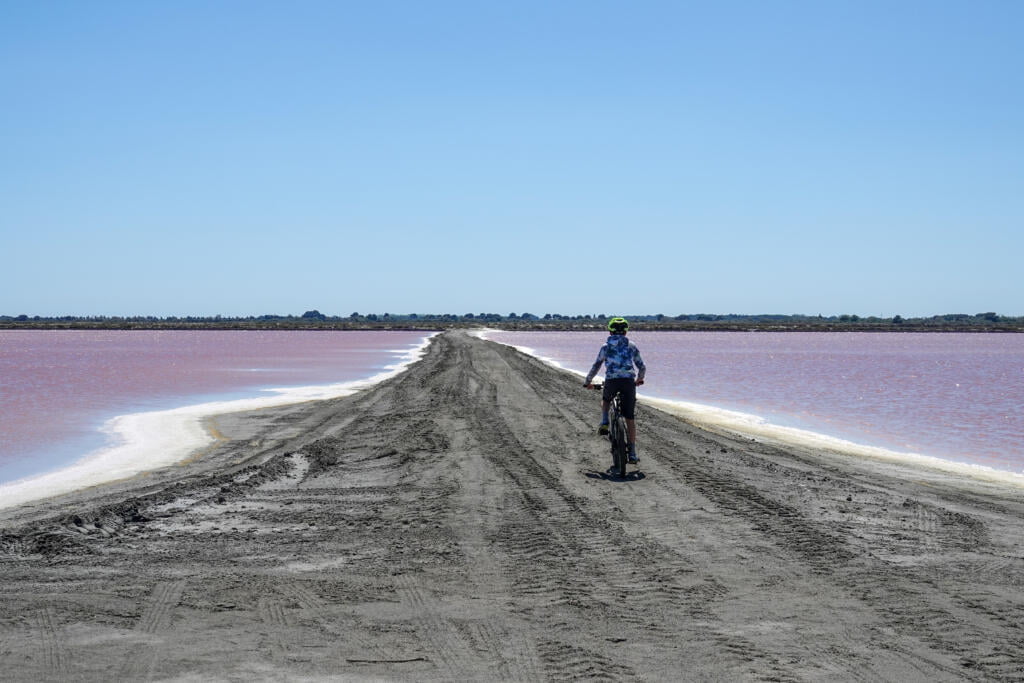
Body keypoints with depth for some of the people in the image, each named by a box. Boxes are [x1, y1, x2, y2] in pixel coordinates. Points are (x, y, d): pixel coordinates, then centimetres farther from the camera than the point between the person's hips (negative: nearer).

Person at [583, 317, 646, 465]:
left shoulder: (606, 347, 13)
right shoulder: (632, 346, 15)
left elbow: (596, 367, 15)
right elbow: (642, 367, 20)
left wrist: (587, 382, 29)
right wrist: (639, 379, 39)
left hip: (611, 381, 0)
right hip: (629, 381, 0)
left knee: (605, 400, 36)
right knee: (630, 419, 7)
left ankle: (604, 423, 11)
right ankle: (632, 453, 5)